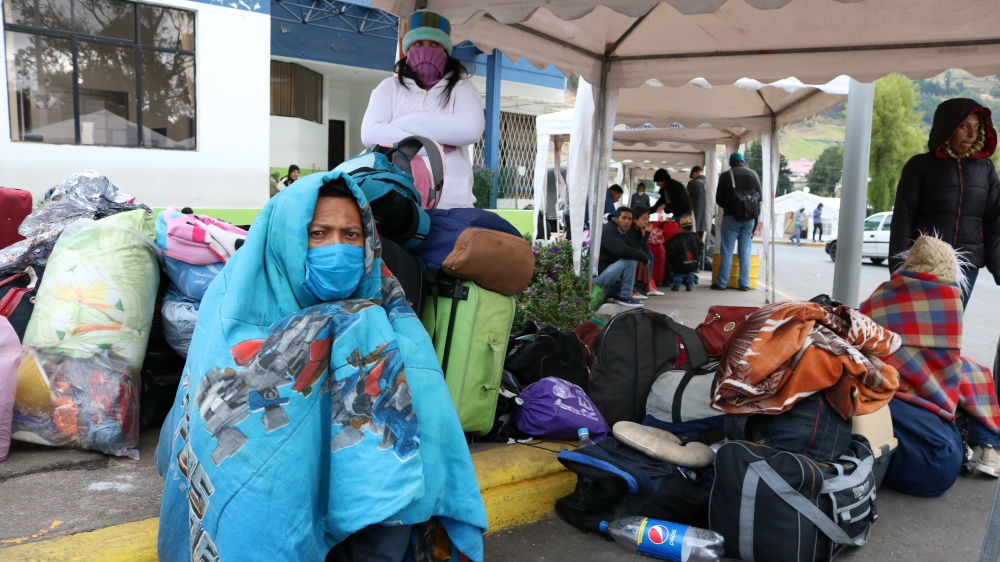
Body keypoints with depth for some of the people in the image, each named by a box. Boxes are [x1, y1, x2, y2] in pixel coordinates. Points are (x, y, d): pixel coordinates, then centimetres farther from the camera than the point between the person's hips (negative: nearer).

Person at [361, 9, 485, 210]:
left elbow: (472, 129, -10)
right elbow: (370, 133, -2)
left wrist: (405, 122, -6)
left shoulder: (461, 88, 11)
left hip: (451, 203, -1)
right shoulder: (389, 87, 14)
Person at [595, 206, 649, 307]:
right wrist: (645, 257, -19)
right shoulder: (609, 231, -17)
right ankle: (625, 297, -11)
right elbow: (623, 251, -31)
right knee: (630, 261, -22)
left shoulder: (623, 232, 14)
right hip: (598, 274, -10)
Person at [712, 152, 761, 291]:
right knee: (745, 250, 7)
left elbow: (719, 199, 2)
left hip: (731, 217, -2)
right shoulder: (753, 174, 5)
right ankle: (744, 283, 6)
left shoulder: (725, 176, -1)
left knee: (727, 250, 1)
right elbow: (760, 196, 8)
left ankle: (722, 282, 1)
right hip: (749, 218, 2)